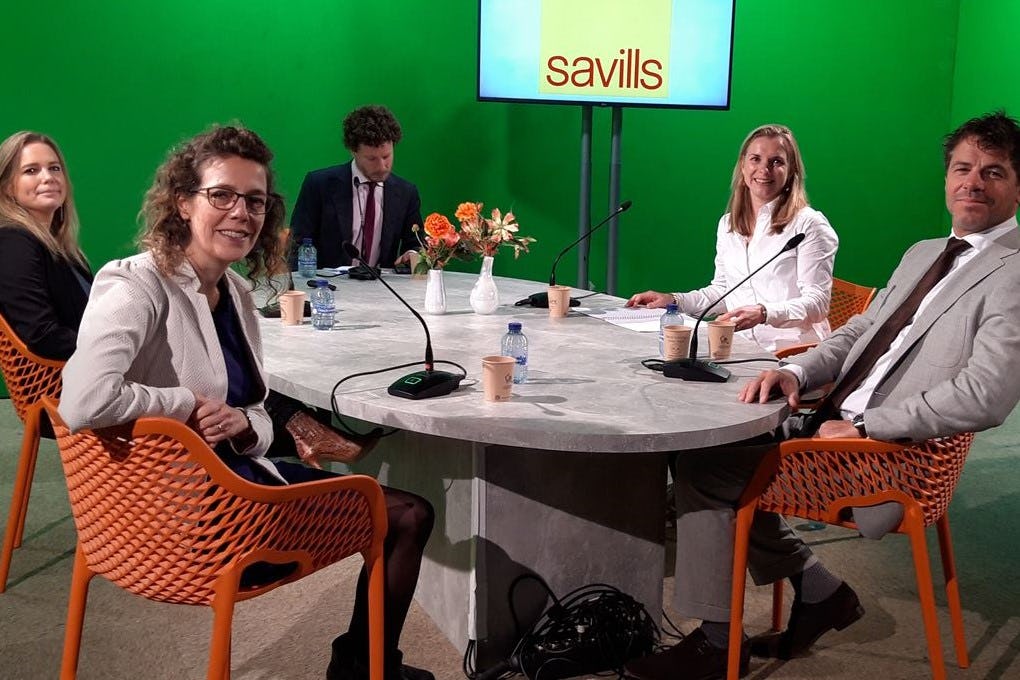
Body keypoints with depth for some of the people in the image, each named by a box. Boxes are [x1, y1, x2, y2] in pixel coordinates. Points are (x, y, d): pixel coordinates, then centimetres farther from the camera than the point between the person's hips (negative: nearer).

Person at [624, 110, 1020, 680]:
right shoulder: (923, 253, 18)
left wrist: (863, 426, -19)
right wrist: (797, 372, -1)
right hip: (836, 425, 9)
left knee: (703, 468, -11)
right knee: (705, 450, 5)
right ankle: (820, 591, 14)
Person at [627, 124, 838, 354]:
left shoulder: (809, 224, -3)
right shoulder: (727, 224, 17)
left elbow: (817, 302, -9)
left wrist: (764, 313, -25)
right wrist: (673, 300, 12)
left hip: (792, 353, -6)